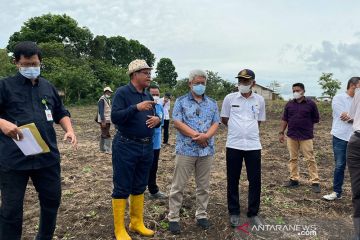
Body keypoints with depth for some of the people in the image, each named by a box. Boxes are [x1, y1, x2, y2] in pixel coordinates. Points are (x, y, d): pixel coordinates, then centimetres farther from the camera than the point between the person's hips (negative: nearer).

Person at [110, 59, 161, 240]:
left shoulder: (148, 96, 12)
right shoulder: (122, 92, -8)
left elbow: (153, 119, 17)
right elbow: (115, 117, -19)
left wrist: (157, 120, -6)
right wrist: (136, 107, -28)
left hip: (147, 147, 7)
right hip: (126, 147, -7)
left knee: (139, 187, 15)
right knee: (122, 188, 2)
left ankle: (137, 223, 30)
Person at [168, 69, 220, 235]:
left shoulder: (212, 103, 11)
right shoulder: (181, 101, 1)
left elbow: (215, 124, 3)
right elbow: (177, 122, -10)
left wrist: (206, 136, -17)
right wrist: (197, 136, -15)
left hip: (207, 150, 4)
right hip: (186, 150, -3)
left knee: (203, 186, 13)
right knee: (178, 186, 3)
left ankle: (201, 215, 28)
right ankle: (173, 217, 16)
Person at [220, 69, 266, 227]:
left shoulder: (259, 100, 4)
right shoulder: (229, 98, -1)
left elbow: (259, 121, 15)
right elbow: (224, 119, 7)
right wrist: (237, 130, 9)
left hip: (253, 145, 1)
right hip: (233, 145, -1)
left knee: (255, 181, 7)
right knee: (232, 181, 8)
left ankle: (253, 213, 26)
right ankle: (234, 213, 25)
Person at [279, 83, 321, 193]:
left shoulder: (310, 103, -2)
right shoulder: (289, 104, 7)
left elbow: (316, 119, 5)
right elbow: (284, 119, 9)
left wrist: (306, 124, 4)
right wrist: (281, 132, 5)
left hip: (306, 136, -3)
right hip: (291, 136, 3)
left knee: (310, 159, -1)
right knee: (293, 159, 9)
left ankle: (315, 182, 7)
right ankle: (294, 179, 20)